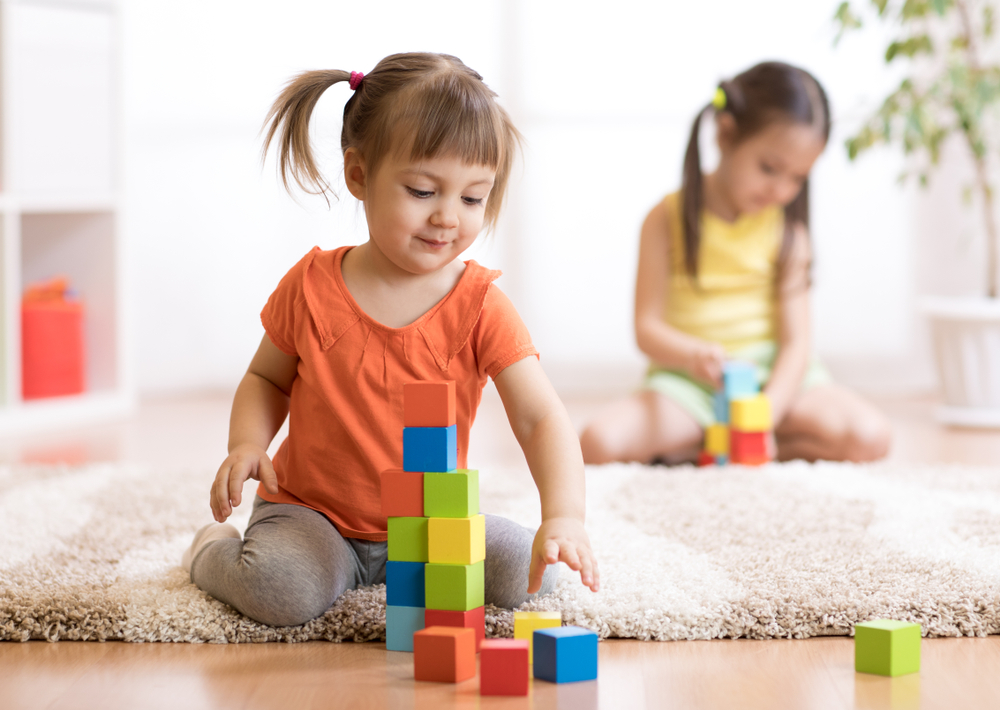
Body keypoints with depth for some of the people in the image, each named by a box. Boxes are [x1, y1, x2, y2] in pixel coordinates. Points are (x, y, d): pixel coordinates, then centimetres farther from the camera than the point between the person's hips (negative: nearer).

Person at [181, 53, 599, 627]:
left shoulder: (480, 306, -13)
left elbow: (542, 418, -21)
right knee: (284, 592, -32)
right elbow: (267, 378, 9)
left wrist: (565, 517, -39)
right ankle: (214, 551, 6)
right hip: (311, 508, -2)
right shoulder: (311, 287, -9)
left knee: (529, 572, -17)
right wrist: (247, 444, -13)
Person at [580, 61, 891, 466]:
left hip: (773, 375, 3)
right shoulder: (668, 220, -3)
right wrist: (695, 355, -30)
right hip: (687, 381, -2)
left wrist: (765, 415, -23)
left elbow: (795, 341, -6)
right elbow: (647, 328, -7)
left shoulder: (786, 229, 1)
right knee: (599, 443, -29)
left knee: (869, 437, -24)